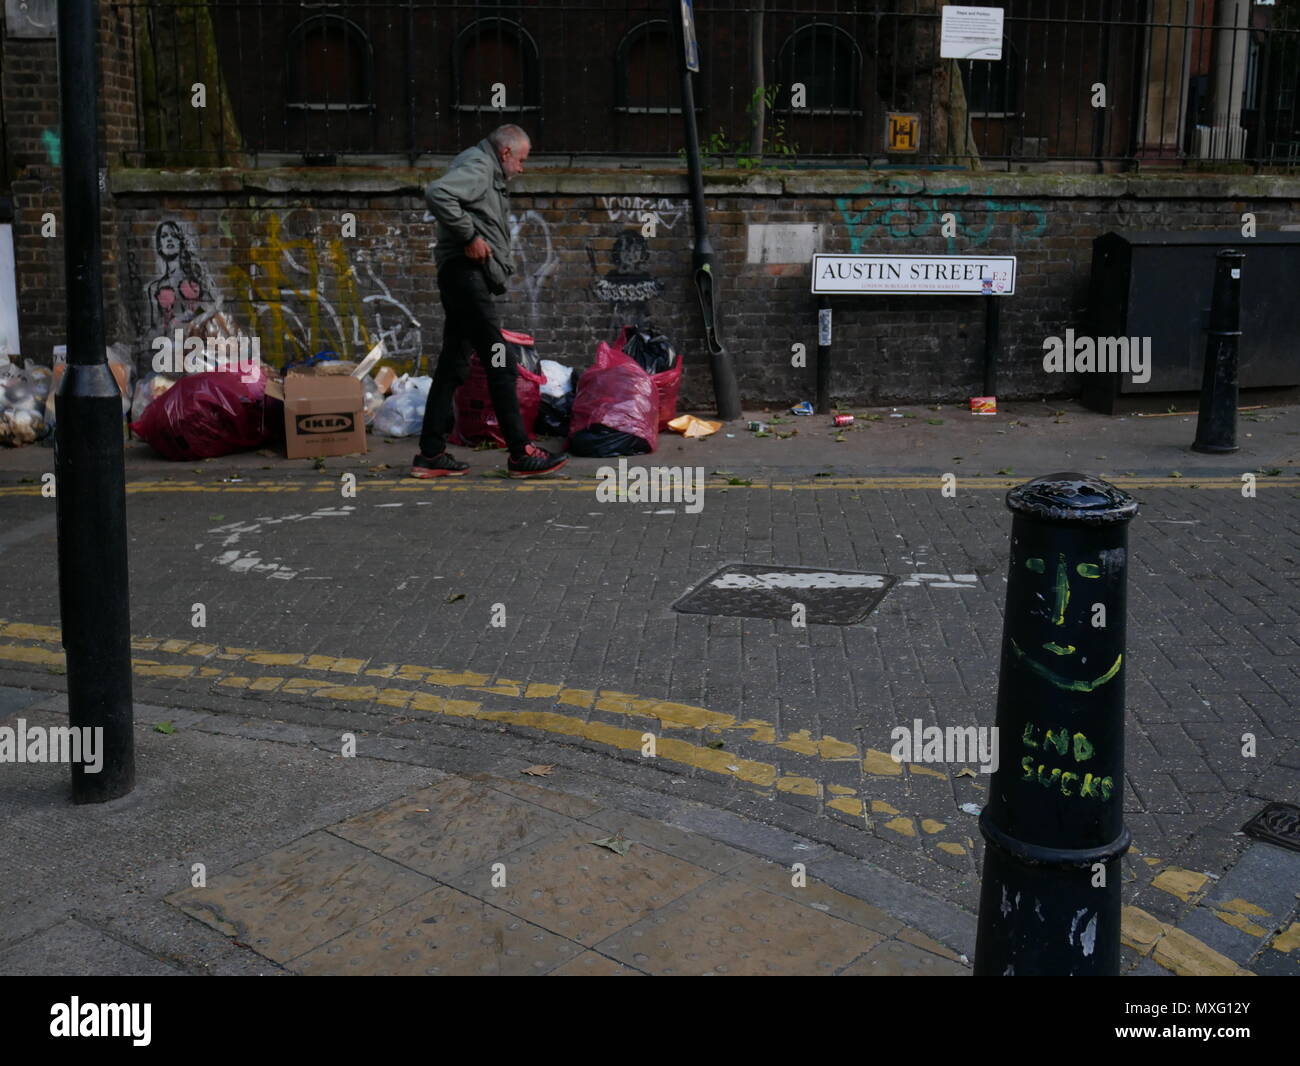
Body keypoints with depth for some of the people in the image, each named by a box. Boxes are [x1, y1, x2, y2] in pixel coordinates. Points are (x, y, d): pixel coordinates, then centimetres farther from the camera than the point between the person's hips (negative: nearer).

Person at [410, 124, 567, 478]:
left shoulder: (488, 173, 25)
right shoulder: (477, 166, -7)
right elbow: (436, 192, -25)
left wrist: (502, 264, 8)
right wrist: (469, 236, -20)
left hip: (468, 276, 11)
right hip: (465, 272, -11)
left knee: (452, 367, 9)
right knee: (500, 363, -10)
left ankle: (431, 454, 11)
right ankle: (521, 453, -8)